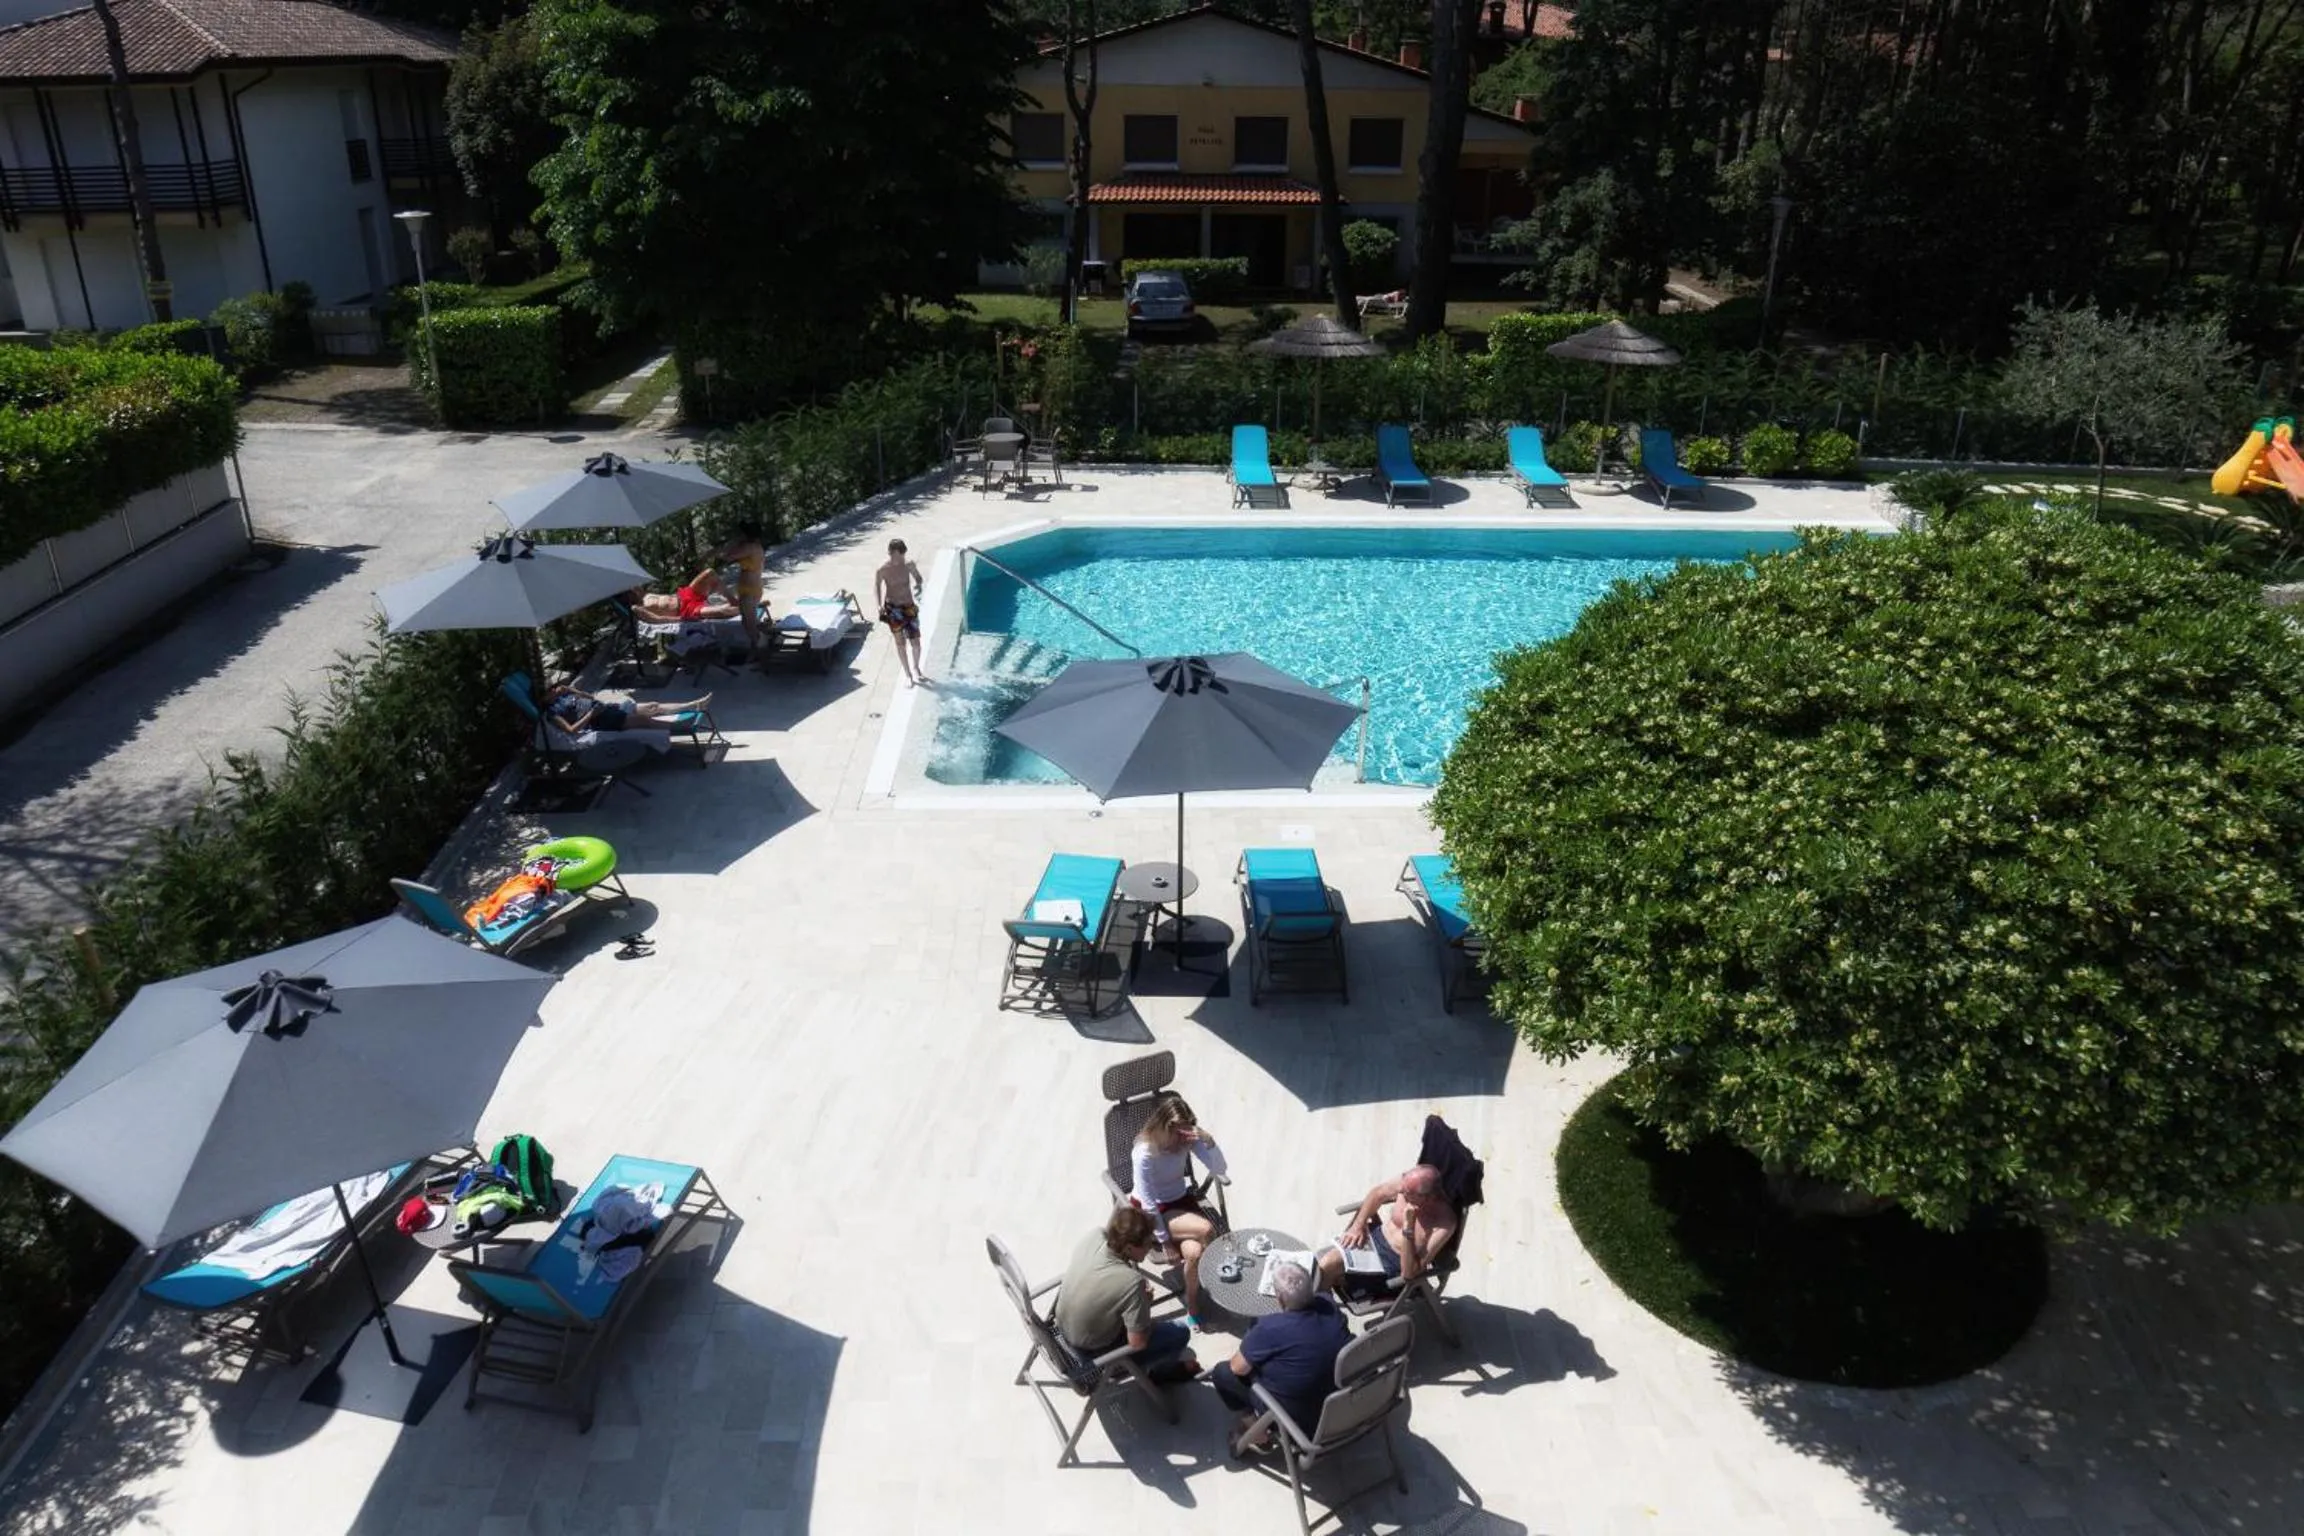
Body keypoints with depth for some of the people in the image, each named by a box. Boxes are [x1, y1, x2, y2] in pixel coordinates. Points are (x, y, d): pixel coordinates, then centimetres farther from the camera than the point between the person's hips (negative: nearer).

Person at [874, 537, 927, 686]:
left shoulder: (909, 564, -8)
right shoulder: (882, 571, -16)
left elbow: (918, 578, 11)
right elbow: (876, 590, -5)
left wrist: (917, 587, -10)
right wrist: (880, 607, -17)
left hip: (909, 607, 2)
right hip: (893, 609, -2)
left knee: (915, 642, 6)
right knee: (901, 643, 6)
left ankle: (916, 668, 33)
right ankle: (908, 674, 20)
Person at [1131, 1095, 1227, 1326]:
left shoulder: (1187, 1139, -14)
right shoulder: (1145, 1153, -28)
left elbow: (1219, 1169, -17)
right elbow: (1148, 1204, -22)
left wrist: (1208, 1140, -34)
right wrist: (1166, 1242, -18)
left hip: (1181, 1199, 5)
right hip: (1151, 1211, -5)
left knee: (1193, 1251, -23)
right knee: (1205, 1229, -26)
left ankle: (1192, 1305, 5)